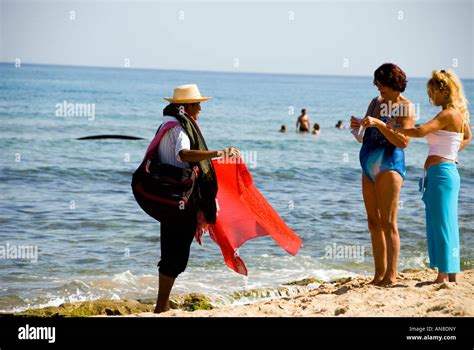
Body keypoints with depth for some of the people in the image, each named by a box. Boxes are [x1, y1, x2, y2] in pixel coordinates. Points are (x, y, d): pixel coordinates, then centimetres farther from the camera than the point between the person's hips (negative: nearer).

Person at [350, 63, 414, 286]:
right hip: (369, 167, 8)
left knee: (388, 223, -10)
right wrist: (357, 126, -1)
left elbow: (403, 142, -17)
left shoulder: (405, 107, -6)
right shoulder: (376, 102, 15)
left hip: (389, 165, -8)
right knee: (374, 223, 8)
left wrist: (378, 124, -23)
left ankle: (391, 275, -9)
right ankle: (379, 274, 12)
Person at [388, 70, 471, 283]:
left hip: (441, 173, -10)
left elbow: (419, 132, -26)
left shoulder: (448, 115, -14)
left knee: (442, 225, -7)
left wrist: (394, 128, -15)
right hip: (440, 174, 10)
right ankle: (445, 276, 14)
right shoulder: (458, 115, 15)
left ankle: (448, 277, -5)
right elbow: (467, 137, 36)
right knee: (438, 226, 11)